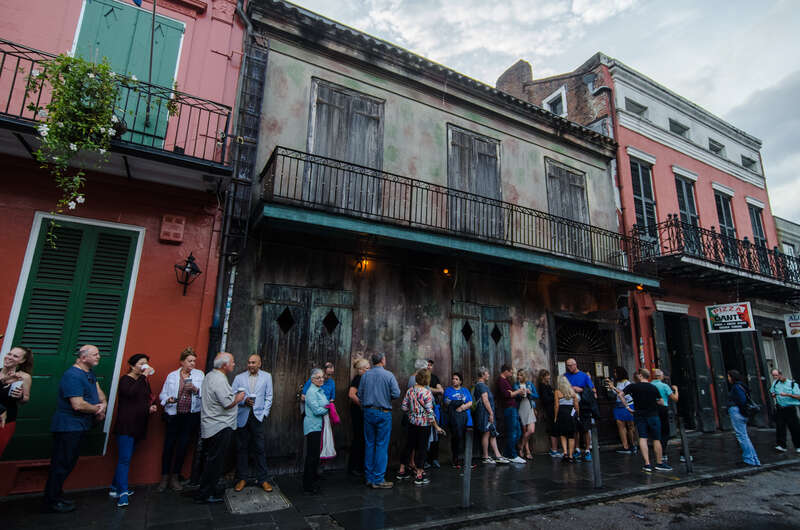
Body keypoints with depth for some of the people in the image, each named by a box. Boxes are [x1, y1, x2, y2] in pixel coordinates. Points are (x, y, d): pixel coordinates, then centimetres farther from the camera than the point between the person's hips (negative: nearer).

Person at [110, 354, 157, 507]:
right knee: (125, 459, -8)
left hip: (138, 426, 7)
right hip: (126, 426, -7)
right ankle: (122, 494, -6)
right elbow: (131, 393, -29)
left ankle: (115, 488, 25)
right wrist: (143, 376, -25)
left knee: (125, 458, 14)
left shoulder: (144, 381, 14)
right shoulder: (126, 380, -8)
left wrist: (151, 407, 6)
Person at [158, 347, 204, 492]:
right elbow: (162, 394, 7)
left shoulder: (200, 374, 5)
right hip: (173, 415, 0)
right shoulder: (172, 376, 6)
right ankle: (164, 478, 18)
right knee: (168, 446, 1)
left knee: (183, 447, 6)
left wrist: (196, 389, -17)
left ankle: (175, 477, 22)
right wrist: (168, 399, -14)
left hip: (192, 416, 0)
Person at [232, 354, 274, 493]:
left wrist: (264, 413, -2)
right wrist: (244, 401, -13)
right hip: (242, 417, 1)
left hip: (258, 416, -1)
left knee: (259, 448, 1)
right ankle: (242, 478, 22)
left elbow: (268, 397, 6)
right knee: (242, 448, 8)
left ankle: (262, 479, 11)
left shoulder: (266, 377, 6)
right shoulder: (239, 377, 7)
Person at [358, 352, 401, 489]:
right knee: (382, 445, 2)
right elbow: (396, 393, -13)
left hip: (368, 412, 4)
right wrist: (387, 397, 6)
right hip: (383, 412, -4)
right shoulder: (388, 375, -9)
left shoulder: (365, 375, 3)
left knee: (369, 444, 11)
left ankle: (370, 478, 20)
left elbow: (360, 394, 5)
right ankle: (378, 480, 4)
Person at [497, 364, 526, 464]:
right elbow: (506, 394, -20)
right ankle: (512, 456, 1)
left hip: (513, 408, 10)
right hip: (509, 408, -10)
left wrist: (519, 392, 7)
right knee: (512, 433, -6)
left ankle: (509, 455, 19)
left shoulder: (505, 380, 22)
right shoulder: (501, 380, -11)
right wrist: (518, 391, -10)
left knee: (517, 432, 13)